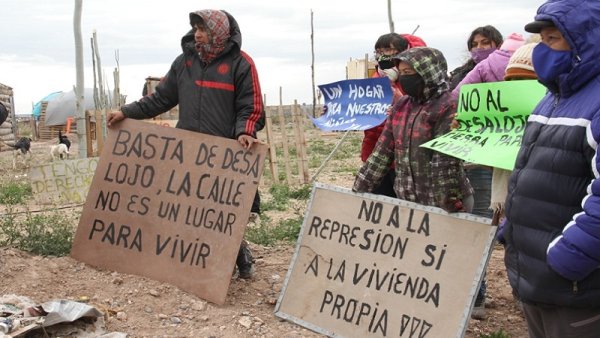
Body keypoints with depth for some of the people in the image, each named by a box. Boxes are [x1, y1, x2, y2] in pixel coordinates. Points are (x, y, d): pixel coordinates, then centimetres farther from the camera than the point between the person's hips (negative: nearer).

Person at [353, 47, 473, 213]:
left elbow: (447, 164, -18)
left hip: (440, 204, -6)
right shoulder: (401, 105, 8)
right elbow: (382, 151, 9)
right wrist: (359, 189, 7)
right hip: (407, 201, 6)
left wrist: (449, 206, -21)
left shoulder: (447, 107, -12)